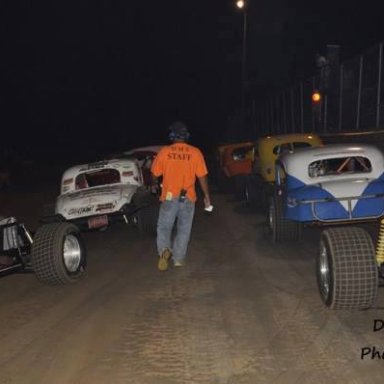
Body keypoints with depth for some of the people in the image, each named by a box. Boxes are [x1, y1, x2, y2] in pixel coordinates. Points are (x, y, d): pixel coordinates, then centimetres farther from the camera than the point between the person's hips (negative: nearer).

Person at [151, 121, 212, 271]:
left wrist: (155, 184, 26)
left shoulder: (164, 151, -4)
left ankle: (164, 250, -14)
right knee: (183, 230, 13)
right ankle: (178, 259, 16)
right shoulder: (195, 153, -4)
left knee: (164, 227, 10)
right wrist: (207, 196, 7)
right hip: (188, 198, 1)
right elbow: (202, 177, -4)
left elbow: (155, 174, 3)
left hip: (169, 197, -1)